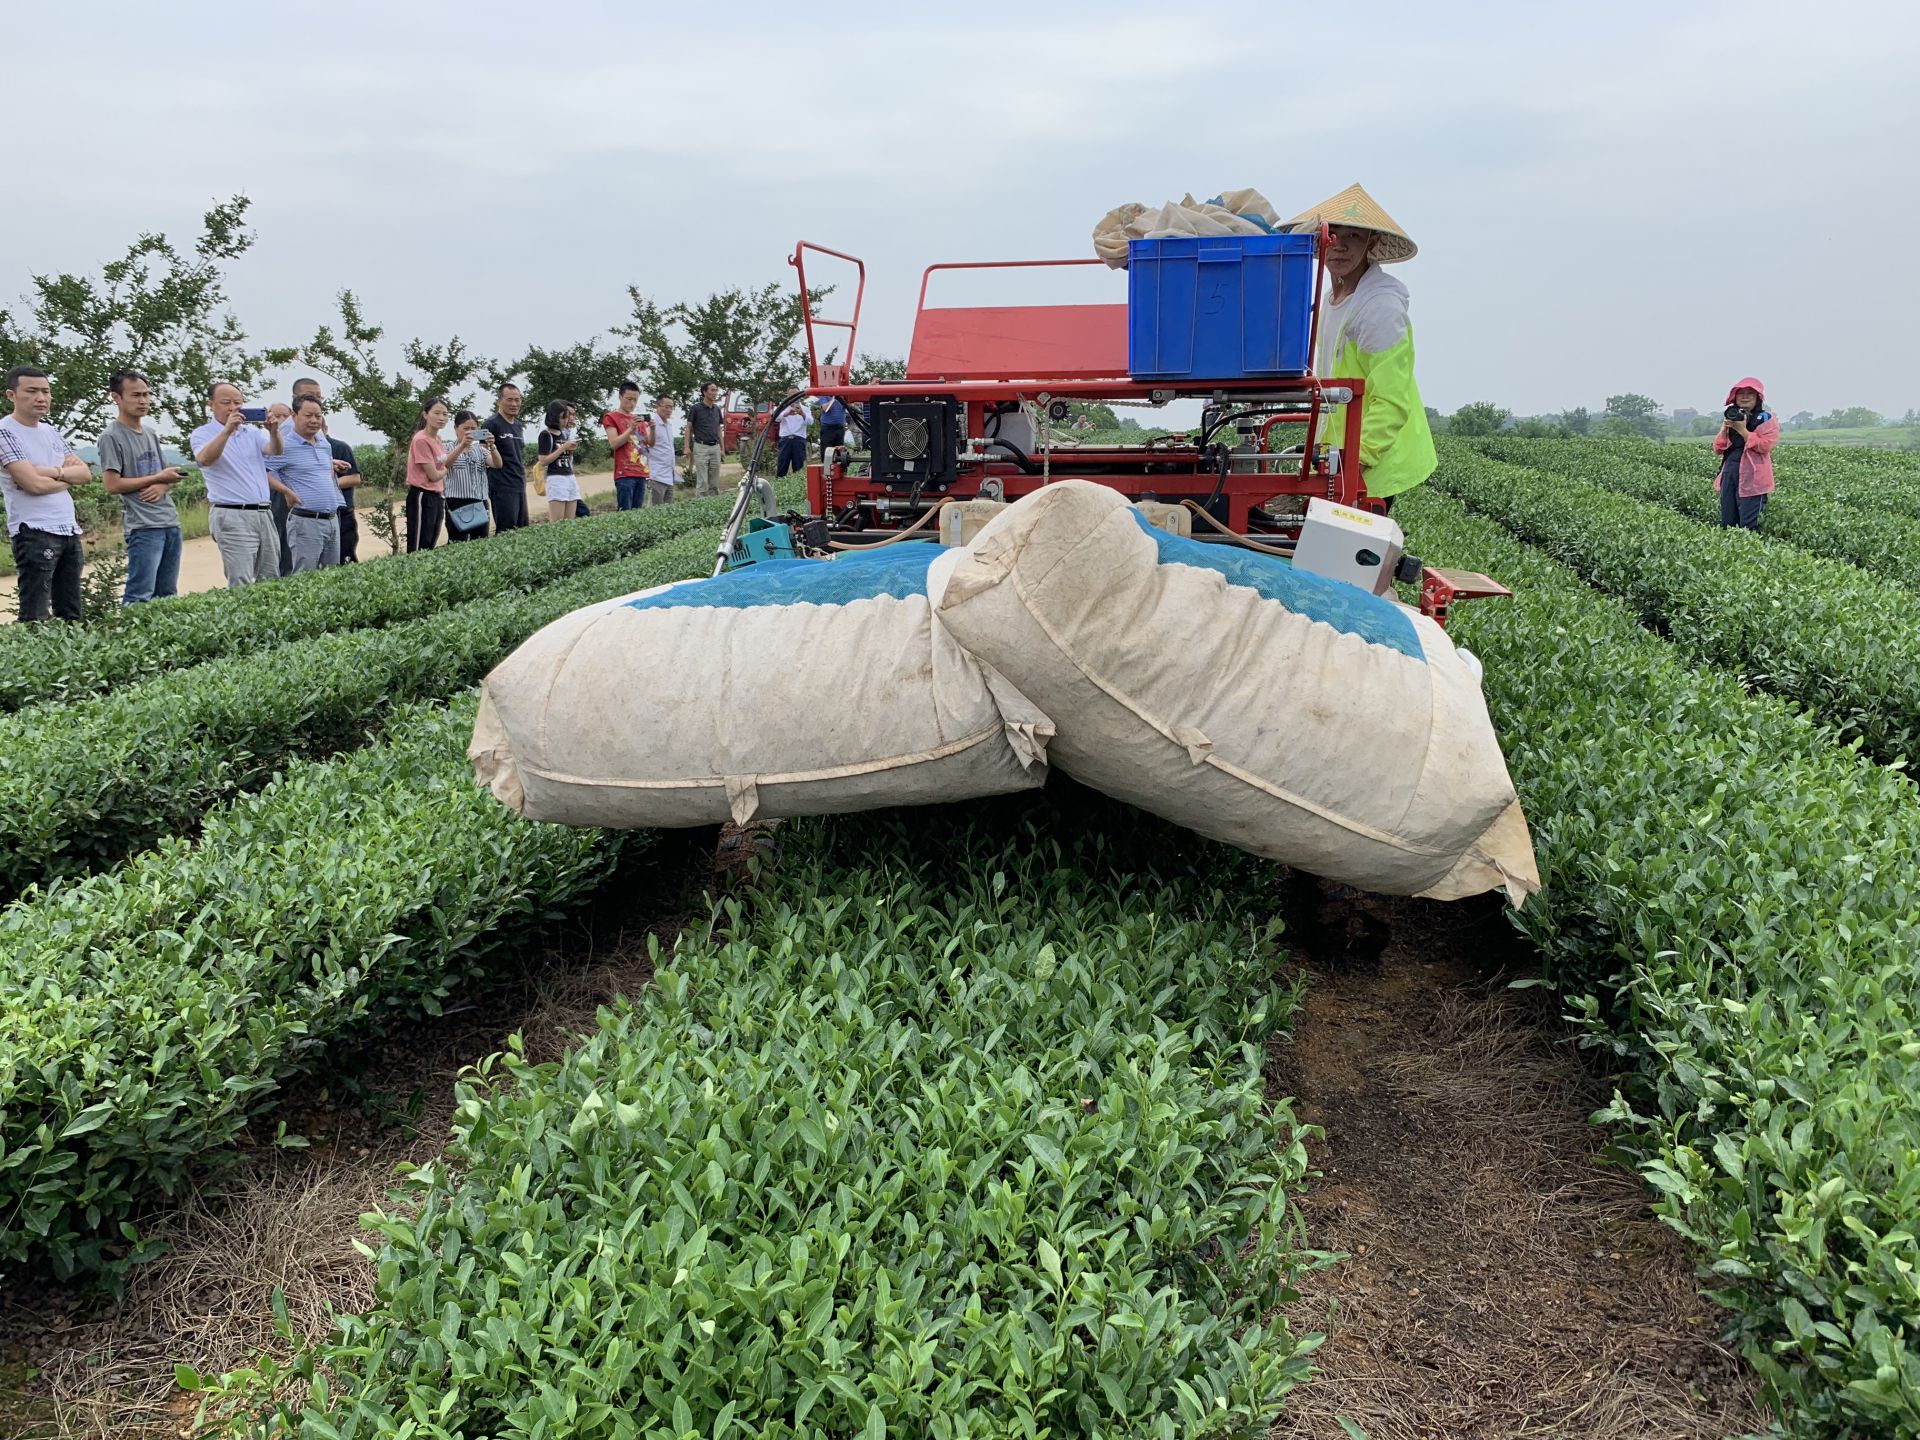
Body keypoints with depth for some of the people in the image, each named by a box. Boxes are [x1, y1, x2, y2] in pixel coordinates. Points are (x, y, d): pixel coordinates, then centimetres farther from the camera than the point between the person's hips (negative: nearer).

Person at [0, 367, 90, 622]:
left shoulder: (53, 432, 15)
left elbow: (86, 473, 9)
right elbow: (34, 484, -17)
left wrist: (53, 471, -9)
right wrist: (68, 476, 1)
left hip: (70, 530, 8)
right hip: (34, 533, -8)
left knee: (72, 615, 10)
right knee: (35, 618, -6)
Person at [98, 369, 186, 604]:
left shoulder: (151, 435, 16)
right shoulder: (111, 436, -6)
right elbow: (112, 485, -12)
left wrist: (162, 486, -5)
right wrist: (157, 478, -7)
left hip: (171, 523, 8)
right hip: (143, 526, -8)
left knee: (167, 597, 9)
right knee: (140, 598, -11)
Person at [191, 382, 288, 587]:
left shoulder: (252, 432, 15)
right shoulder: (202, 435, 2)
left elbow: (275, 451, -2)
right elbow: (204, 460, -19)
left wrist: (274, 432, -24)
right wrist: (227, 430, -29)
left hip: (264, 514, 5)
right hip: (232, 516, -5)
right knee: (241, 587, -12)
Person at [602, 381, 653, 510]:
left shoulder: (640, 418, 21)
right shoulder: (611, 417, 3)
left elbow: (651, 443, 16)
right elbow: (613, 444, -8)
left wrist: (652, 429, -4)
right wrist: (631, 429, -17)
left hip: (641, 473, 6)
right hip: (624, 474, -6)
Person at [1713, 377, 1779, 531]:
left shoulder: (1766, 419, -1)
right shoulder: (1732, 417, 18)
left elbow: (1765, 446, -13)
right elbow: (1718, 448, 13)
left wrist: (1742, 430, -16)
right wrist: (1725, 429, -4)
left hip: (1752, 477, -6)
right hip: (1729, 473, 6)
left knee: (1748, 527, -11)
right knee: (1727, 524, 7)